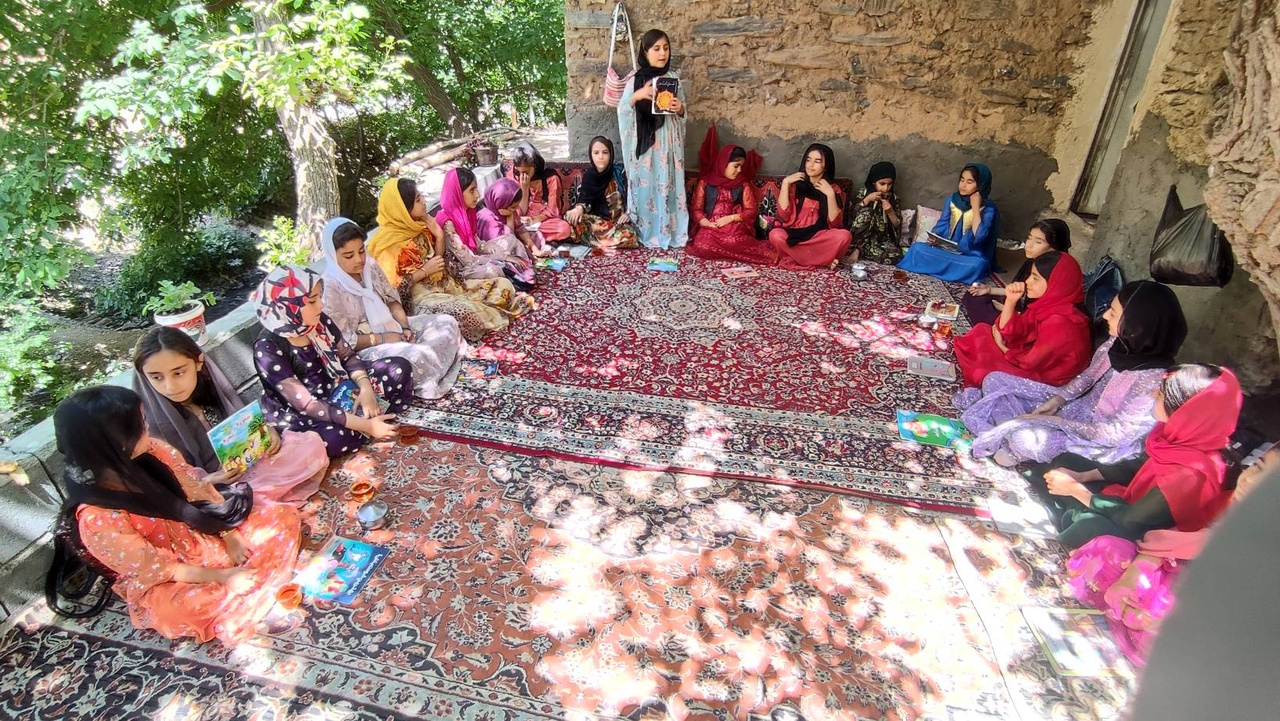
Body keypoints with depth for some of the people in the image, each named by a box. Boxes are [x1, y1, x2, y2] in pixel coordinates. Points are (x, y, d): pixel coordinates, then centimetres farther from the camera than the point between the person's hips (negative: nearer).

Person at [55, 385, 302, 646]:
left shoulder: (152, 451, -16)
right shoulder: (97, 520, -29)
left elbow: (199, 490, -3)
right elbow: (157, 568, -21)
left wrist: (229, 535, -8)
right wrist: (222, 576, -21)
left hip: (208, 534, 6)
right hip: (167, 581, -6)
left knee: (284, 515, -4)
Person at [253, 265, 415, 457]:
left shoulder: (319, 321, -10)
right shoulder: (267, 349, -27)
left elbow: (348, 356, 3)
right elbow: (306, 404, -30)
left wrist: (365, 388, -18)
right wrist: (366, 425, -33)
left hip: (336, 389, 6)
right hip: (298, 413, -5)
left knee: (400, 369, -8)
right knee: (332, 439, -38)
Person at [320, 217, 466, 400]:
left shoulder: (370, 266, 1)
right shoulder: (330, 287, -19)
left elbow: (392, 300, 10)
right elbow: (342, 341, -18)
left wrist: (405, 328, -7)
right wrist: (382, 339, -18)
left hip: (392, 328, 9)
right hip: (367, 348, -8)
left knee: (446, 322, -2)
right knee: (416, 356, -35)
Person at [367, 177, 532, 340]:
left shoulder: (418, 225, 8)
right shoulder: (389, 241, -14)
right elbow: (393, 287, -15)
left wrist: (439, 237, -2)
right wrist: (425, 270, -15)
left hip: (446, 285, 7)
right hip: (421, 296, -7)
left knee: (504, 285, -2)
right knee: (465, 313, -35)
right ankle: (493, 314, -8)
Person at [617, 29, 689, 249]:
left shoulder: (674, 78, 6)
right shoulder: (636, 80, -1)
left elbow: (683, 110, 11)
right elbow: (622, 111, -4)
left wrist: (680, 108, -12)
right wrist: (636, 96, -20)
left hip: (669, 141, 2)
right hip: (644, 141, -2)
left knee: (669, 184, 5)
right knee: (645, 184, 2)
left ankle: (671, 232, 15)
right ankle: (645, 232, 13)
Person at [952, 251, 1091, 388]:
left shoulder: (1059, 323, -33)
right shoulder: (1047, 305, -5)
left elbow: (1029, 362, -24)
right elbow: (1008, 331, -1)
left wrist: (1001, 347, -7)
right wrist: (1011, 300, -15)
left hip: (1043, 377, -9)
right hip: (1035, 360, 9)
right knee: (981, 331, 6)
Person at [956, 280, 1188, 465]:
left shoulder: (1153, 380, -30)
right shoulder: (1120, 343, -9)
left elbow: (1115, 433, -26)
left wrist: (1053, 420, -21)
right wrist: (1057, 400, -5)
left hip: (1102, 443, -8)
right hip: (1080, 406, 8)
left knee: (1029, 439, -36)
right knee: (995, 381, 1)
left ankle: (1016, 451, -4)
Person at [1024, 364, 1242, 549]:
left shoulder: (1191, 475, -39)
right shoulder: (1186, 436, -14)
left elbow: (1130, 520, -28)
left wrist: (1074, 488, -17)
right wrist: (1081, 476, -2)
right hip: (1137, 502, 8)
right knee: (1065, 461, 12)